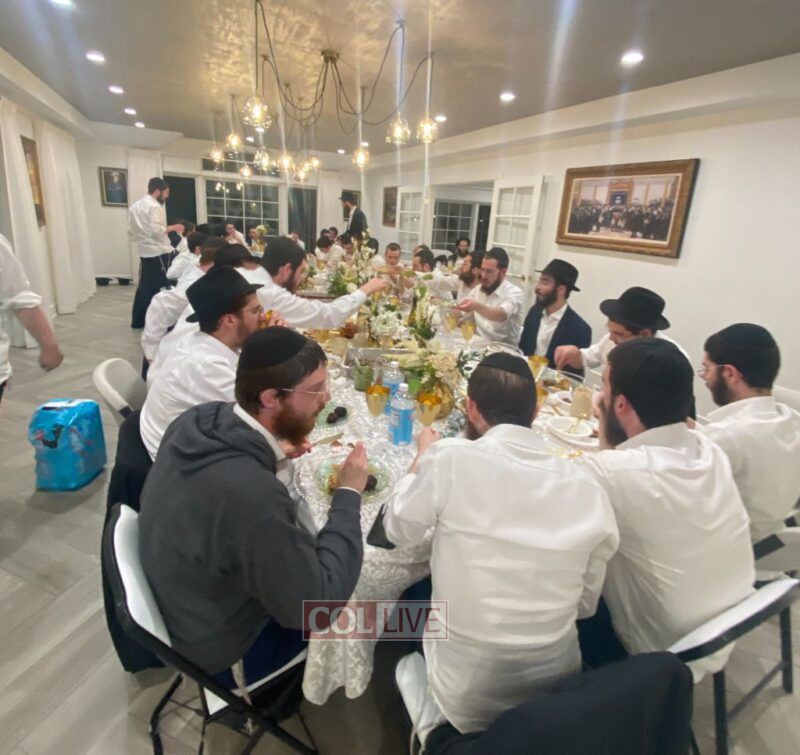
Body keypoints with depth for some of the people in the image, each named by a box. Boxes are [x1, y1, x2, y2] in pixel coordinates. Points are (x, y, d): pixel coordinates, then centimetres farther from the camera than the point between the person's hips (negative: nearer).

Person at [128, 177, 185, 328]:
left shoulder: (135, 206, 15)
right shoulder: (155, 206, -12)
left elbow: (130, 230, 15)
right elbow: (156, 230, -21)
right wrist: (172, 227, -8)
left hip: (144, 251, 8)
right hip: (158, 252, -8)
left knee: (145, 285, 13)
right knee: (163, 286, -2)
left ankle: (138, 320, 17)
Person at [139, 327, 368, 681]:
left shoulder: (198, 418, -16)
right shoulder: (253, 494, -42)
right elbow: (319, 604, -29)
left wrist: (273, 455, -5)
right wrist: (349, 494, -22)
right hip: (219, 642, -6)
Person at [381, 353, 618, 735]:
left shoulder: (450, 457, -22)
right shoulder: (587, 486, -11)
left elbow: (398, 529, -4)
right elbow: (586, 604, 1)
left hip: (465, 693, -3)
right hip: (557, 686, 4)